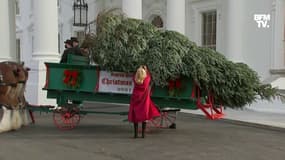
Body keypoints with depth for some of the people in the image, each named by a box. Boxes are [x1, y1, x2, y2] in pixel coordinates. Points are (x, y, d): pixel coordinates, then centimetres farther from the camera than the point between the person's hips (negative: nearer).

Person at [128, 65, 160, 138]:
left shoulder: (135, 80, -10)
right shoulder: (147, 79, -12)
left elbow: (134, 76, 13)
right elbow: (149, 76, 12)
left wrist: (139, 69, 20)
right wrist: (146, 69, 23)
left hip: (136, 99, 1)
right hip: (144, 100, -1)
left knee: (135, 117, 8)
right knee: (144, 116, 7)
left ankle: (136, 134, 7)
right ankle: (143, 134, 6)